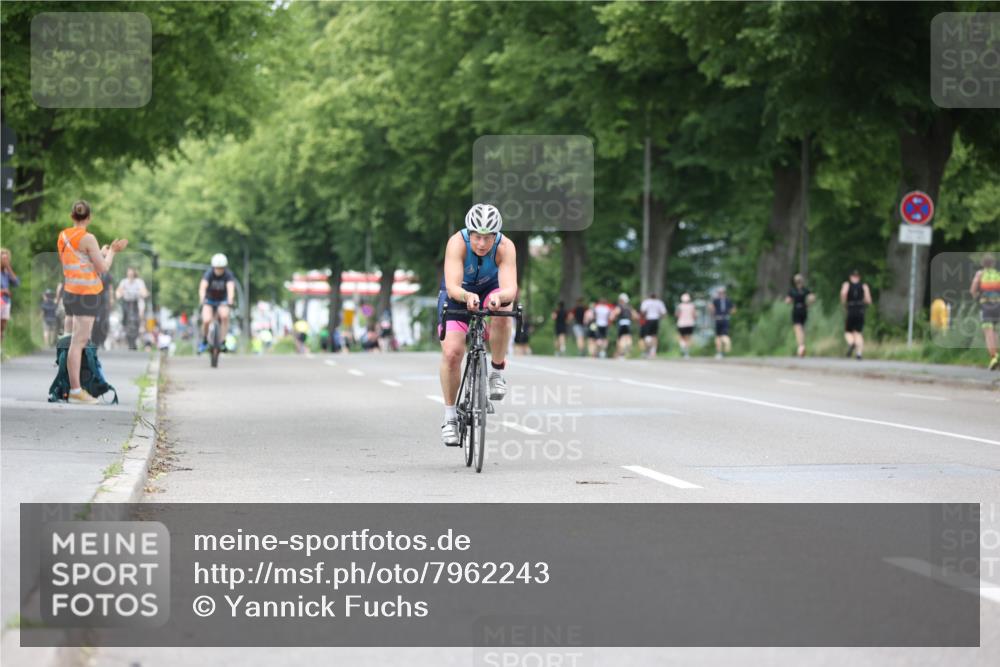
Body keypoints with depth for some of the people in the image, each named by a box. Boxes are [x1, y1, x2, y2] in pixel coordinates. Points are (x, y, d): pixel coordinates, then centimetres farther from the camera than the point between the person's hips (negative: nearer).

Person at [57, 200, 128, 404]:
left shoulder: (63, 237, 10)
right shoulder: (88, 238, -13)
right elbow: (103, 268, -11)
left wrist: (104, 251, 23)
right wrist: (111, 251, 6)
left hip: (69, 293, 8)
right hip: (87, 294, -8)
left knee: (71, 339, 11)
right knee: (78, 342, -10)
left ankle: (68, 386, 10)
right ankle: (76, 390, -12)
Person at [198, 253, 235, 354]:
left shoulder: (228, 275, -20)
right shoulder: (209, 274, -21)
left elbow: (230, 287, -37)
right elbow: (203, 287, -37)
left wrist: (230, 300, -57)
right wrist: (202, 299, -56)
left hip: (222, 301, 0)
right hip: (209, 300, 0)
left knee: (224, 315, -31)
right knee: (206, 321, -24)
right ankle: (204, 342, 4)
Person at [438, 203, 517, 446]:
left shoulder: (505, 247, -29)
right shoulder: (457, 243, -32)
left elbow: (510, 288, -40)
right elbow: (452, 287, -42)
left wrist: (500, 297, -63)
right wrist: (467, 297, -64)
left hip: (490, 289, 1)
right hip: (458, 294, -1)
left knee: (503, 311, -35)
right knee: (451, 352, -17)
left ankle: (497, 372, -14)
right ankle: (450, 417, 0)